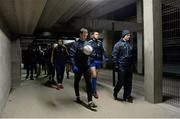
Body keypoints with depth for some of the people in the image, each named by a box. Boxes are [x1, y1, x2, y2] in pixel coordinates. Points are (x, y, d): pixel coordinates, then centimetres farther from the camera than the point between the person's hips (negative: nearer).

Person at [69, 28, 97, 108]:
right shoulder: (76, 44, -8)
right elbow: (71, 55, -12)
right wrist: (73, 65, -19)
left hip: (87, 66, 3)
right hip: (78, 67, -2)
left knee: (88, 83, -3)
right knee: (77, 82, 14)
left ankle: (90, 101, 1)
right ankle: (77, 97, 35)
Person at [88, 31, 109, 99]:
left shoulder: (100, 42, 8)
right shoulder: (89, 42, -4)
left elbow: (102, 51, 11)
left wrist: (106, 57, 2)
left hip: (98, 61, 5)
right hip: (92, 60, -4)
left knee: (95, 75, 12)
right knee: (94, 75, -9)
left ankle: (92, 88, 29)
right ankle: (94, 91, 1)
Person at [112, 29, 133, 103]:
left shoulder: (130, 44, 12)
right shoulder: (118, 44, -6)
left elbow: (132, 55, 18)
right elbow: (114, 55, -9)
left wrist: (132, 64, 13)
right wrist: (116, 65, -13)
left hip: (129, 66, 6)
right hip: (121, 66, -6)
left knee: (129, 82, 8)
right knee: (121, 82, -1)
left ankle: (127, 96, 22)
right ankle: (115, 93, 24)